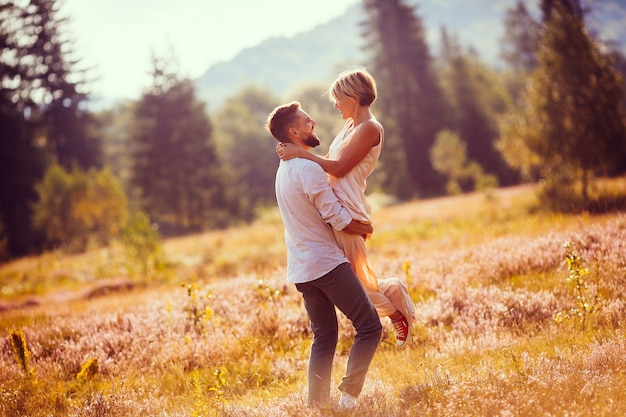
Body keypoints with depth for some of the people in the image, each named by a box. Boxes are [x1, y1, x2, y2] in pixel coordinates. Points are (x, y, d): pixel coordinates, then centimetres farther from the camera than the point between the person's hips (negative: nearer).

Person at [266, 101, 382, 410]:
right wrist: (366, 229, 2)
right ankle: (349, 394, -9)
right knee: (369, 327, -3)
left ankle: (316, 405, 10)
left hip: (302, 269, 9)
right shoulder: (309, 168, -16)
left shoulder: (285, 168, 14)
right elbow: (339, 220, -16)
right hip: (327, 264, -9)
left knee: (324, 338, 14)